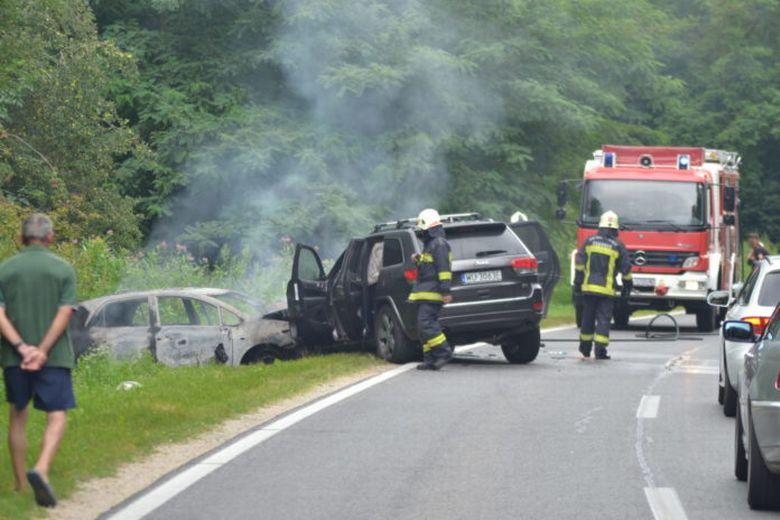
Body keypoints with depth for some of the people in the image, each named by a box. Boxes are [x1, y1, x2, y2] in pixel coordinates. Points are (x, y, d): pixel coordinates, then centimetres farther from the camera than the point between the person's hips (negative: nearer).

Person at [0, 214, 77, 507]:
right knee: (57, 417, 0)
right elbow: (64, 314, -11)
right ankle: (41, 470, -25)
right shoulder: (63, 270, -1)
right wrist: (42, 352, -16)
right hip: (54, 356, -2)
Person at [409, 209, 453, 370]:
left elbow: (444, 268, -19)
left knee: (426, 324, -18)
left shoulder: (439, 244, -12)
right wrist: (419, 259, 14)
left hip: (432, 293, -11)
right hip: (425, 294, 11)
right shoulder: (430, 243, 22)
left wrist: (445, 291, -24)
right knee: (423, 326, 8)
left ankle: (444, 352, -16)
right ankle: (430, 360, 8)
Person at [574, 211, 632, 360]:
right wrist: (627, 286, 12)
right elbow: (626, 269, 0)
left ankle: (585, 348, 25)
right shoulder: (618, 246, -2)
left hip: (588, 287, 2)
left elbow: (579, 263, 3)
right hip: (606, 290, -2)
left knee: (588, 318, 14)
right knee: (603, 320, -1)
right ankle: (600, 350, -9)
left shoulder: (590, 241, 4)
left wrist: (577, 282, 9)